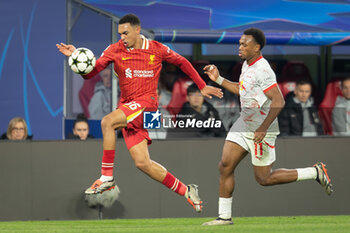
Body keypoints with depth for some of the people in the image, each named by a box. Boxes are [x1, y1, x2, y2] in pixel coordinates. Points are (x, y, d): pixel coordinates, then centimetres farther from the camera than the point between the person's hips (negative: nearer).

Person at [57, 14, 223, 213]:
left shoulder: (157, 49, 2)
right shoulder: (115, 50, 5)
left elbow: (182, 62, 18)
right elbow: (91, 72, -3)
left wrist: (202, 86, 20)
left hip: (146, 102, -4)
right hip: (127, 106, 4)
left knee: (107, 122, -30)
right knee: (142, 163, -3)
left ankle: (107, 177, -24)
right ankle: (185, 191, 12)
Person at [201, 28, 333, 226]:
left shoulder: (262, 70, -22)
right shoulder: (247, 65, 9)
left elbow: (279, 101, -26)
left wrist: (263, 128, -28)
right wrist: (218, 79, 19)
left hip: (261, 131, -9)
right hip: (244, 125, 9)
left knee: (264, 178, 0)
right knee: (225, 166, 0)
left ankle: (316, 173, 10)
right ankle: (224, 216, 6)